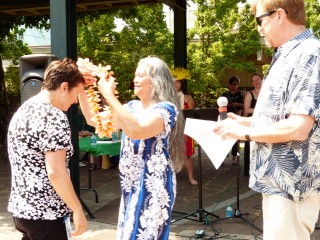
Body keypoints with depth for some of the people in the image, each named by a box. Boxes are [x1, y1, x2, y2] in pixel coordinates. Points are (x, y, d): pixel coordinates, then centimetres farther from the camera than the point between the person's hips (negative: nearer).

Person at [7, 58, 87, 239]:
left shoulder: (24, 110, 9)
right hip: (46, 214, -9)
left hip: (21, 209, 9)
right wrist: (78, 210, -16)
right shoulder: (54, 117, -19)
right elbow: (55, 172, -24)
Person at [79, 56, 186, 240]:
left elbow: (136, 131, -33)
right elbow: (94, 120, 11)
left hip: (153, 187, -7)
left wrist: (109, 95, -27)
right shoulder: (132, 106, 8)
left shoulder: (166, 109, -15)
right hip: (131, 185, 8)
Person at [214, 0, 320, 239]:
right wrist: (246, 121, 11)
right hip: (280, 178, 9)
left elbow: (298, 127, -25)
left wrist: (245, 132, -14)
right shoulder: (288, 57, 13)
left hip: (291, 182, -9)